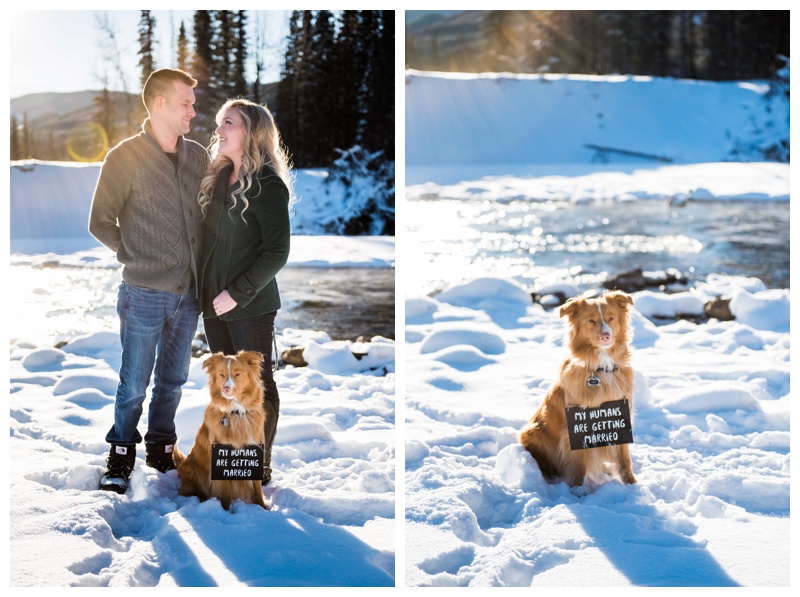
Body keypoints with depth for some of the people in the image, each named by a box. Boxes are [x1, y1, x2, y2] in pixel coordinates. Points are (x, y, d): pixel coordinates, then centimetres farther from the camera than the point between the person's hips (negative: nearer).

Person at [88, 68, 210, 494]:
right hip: (145, 295, -4)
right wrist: (136, 257, -4)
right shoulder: (126, 158, -8)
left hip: (188, 294, 5)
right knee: (134, 383, 5)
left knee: (173, 379, 15)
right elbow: (100, 223, -3)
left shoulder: (198, 157, 6)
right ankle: (121, 456, 22)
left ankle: (161, 448, 31)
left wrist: (201, 264, 6)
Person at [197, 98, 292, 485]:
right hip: (214, 301, 7)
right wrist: (205, 289, 7)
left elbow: (277, 252, -17)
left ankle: (260, 468, 12)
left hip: (251, 305, -7)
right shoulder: (218, 177, 9)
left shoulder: (268, 184, -13)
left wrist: (237, 293, -18)